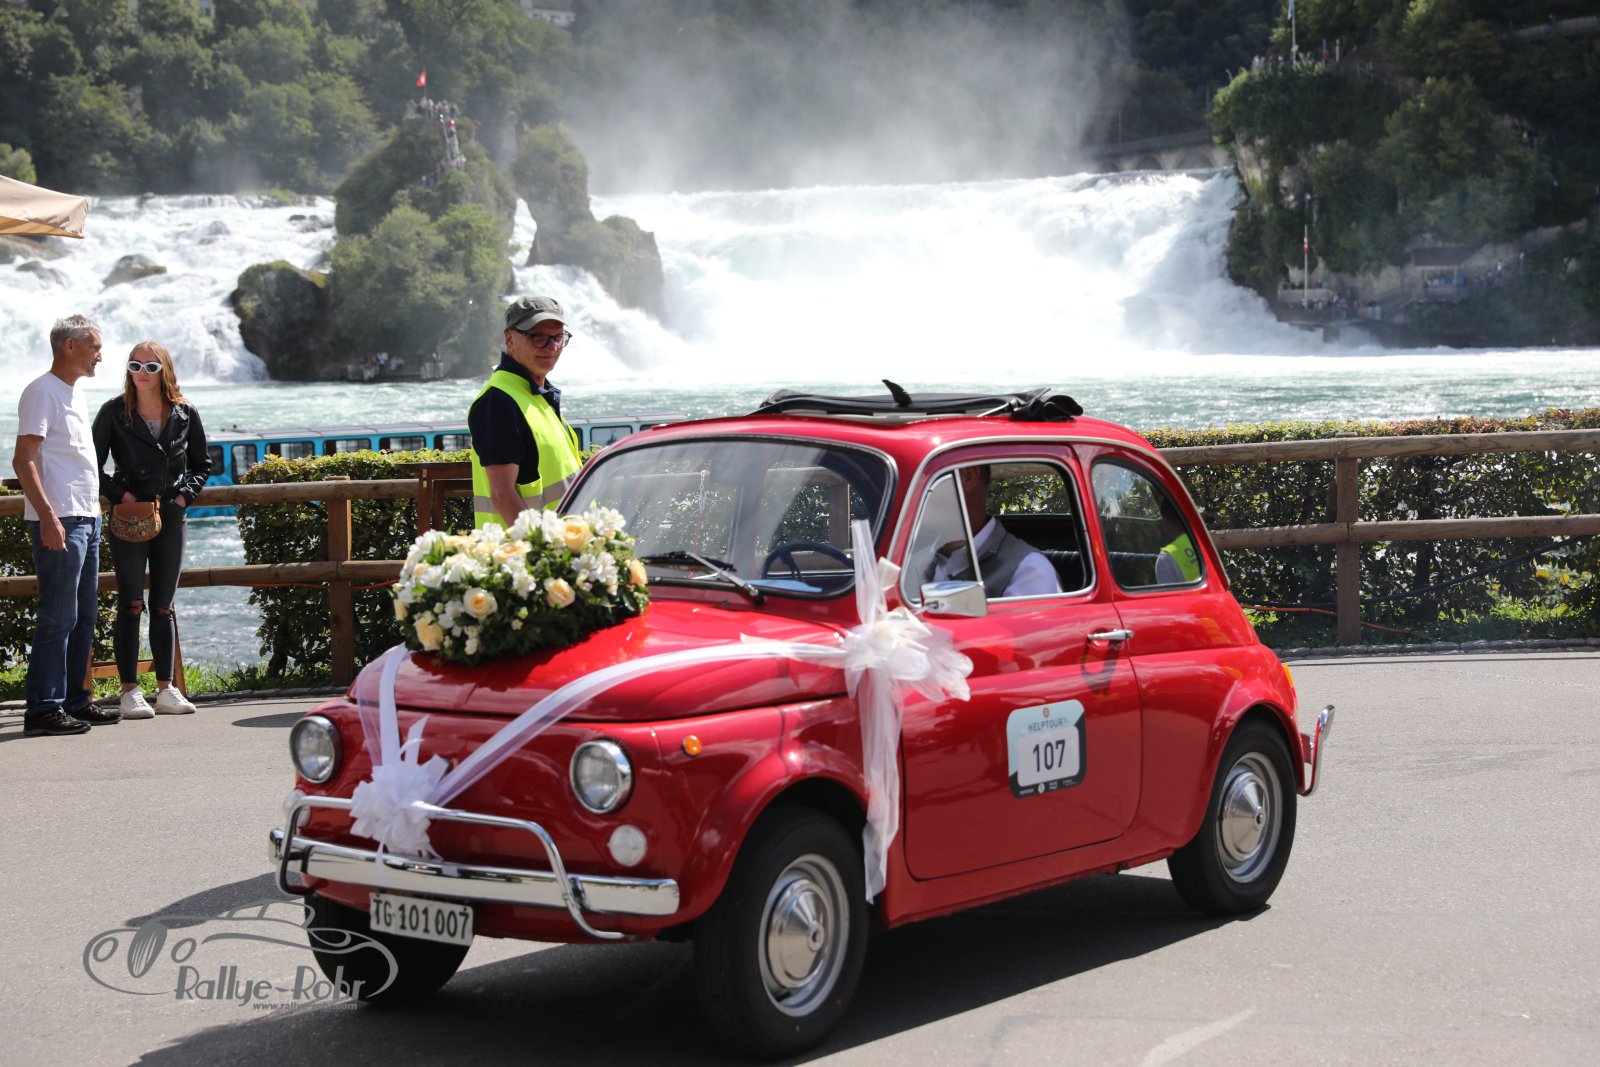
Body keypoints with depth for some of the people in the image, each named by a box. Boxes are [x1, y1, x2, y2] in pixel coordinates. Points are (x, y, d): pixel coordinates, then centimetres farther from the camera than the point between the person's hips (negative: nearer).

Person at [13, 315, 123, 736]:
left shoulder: (74, 394, 19)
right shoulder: (42, 392, -10)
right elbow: (23, 460, -17)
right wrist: (47, 516, -24)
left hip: (86, 519, 10)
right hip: (58, 522, -10)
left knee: (84, 615, 12)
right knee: (58, 617, -10)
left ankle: (74, 700, 19)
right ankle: (43, 709, -8)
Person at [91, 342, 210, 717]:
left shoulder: (185, 414, 5)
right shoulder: (114, 413, -2)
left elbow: (202, 464, 16)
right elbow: (93, 465, 1)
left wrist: (185, 495, 1)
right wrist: (120, 494, -10)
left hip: (171, 517, 3)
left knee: (163, 607, 8)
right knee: (131, 605, -4)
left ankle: (166, 689, 12)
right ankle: (129, 692, -3)